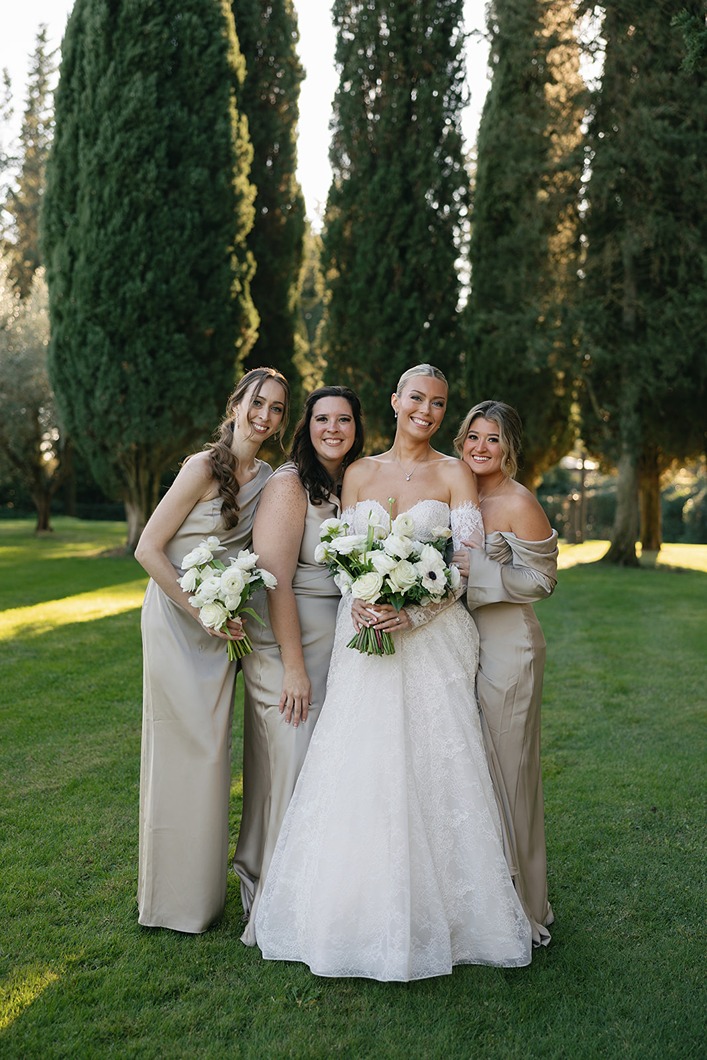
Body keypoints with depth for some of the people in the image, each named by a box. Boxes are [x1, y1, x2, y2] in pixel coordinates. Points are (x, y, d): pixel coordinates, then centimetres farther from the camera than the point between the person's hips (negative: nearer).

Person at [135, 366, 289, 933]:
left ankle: (203, 892, 28)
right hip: (177, 618, -7)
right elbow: (148, 550, -15)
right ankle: (178, 898, 15)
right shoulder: (204, 468, -15)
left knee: (212, 749, 12)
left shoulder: (266, 478, 6)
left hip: (221, 622, 7)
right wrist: (201, 611, -16)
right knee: (188, 749, -2)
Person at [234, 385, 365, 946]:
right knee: (293, 768, -3)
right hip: (288, 646, -7)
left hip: (339, 644, 7)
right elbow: (277, 581, -18)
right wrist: (294, 667, -20)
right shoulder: (288, 485, -13)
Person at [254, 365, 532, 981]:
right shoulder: (360, 473, 12)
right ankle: (364, 911, 15)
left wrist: (412, 612, -16)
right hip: (365, 632, 3)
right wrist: (361, 604, -12)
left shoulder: (454, 474, 4)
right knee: (358, 766, 1)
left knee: (430, 765, -3)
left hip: (431, 637, -2)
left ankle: (433, 913, 11)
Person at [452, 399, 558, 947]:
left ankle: (519, 906, 16)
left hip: (507, 645, -7)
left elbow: (542, 579, -11)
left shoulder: (519, 503, -11)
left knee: (504, 766, 0)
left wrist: (479, 569, -19)